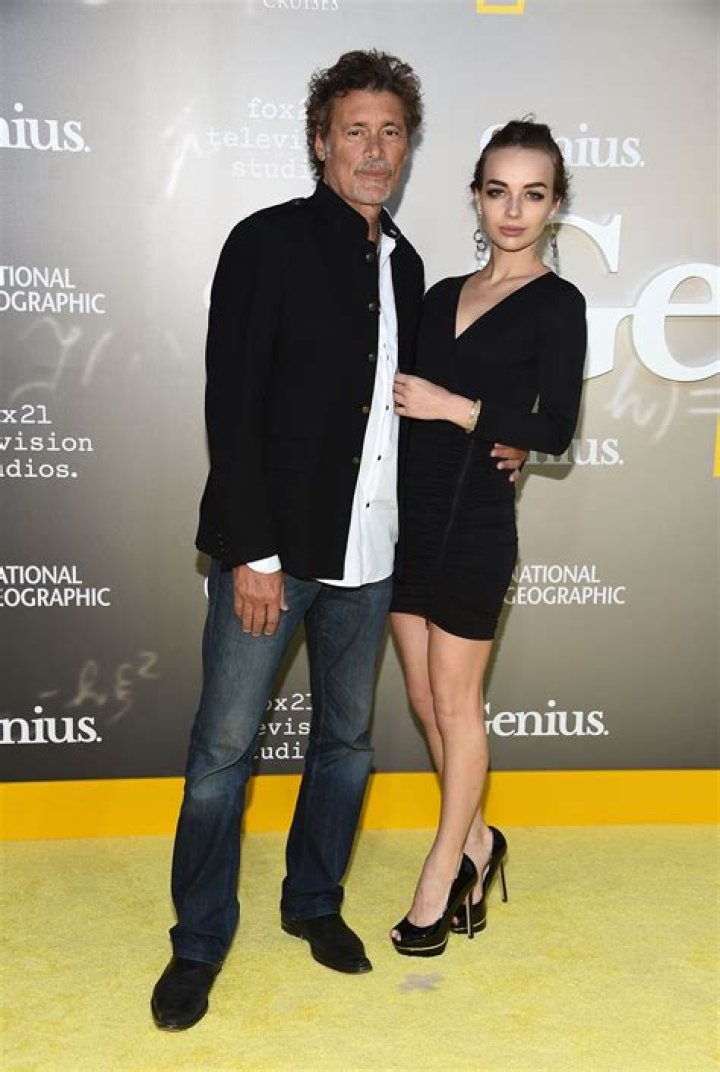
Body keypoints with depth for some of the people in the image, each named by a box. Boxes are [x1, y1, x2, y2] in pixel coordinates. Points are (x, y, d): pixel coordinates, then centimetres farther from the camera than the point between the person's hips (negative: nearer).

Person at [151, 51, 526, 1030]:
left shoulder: (404, 265, 12)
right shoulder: (269, 242, -7)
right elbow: (232, 404, -13)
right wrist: (253, 553, -17)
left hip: (368, 549, 6)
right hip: (272, 546, -6)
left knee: (347, 737, 16)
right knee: (224, 747, 2)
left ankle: (314, 902, 35)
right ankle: (200, 942, 20)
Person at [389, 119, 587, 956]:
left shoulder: (556, 304, -4)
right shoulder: (442, 295, 12)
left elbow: (554, 430, -12)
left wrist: (451, 406, -16)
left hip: (475, 522, -6)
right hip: (410, 513, 6)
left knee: (455, 704, 6)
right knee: (425, 701, 12)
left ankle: (443, 870, 23)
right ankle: (476, 841, 33)